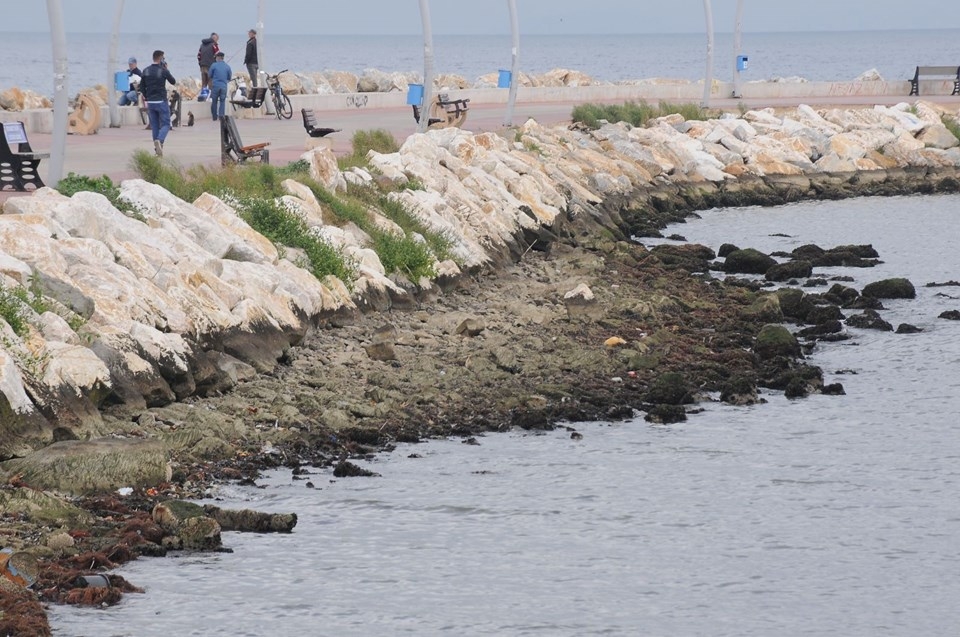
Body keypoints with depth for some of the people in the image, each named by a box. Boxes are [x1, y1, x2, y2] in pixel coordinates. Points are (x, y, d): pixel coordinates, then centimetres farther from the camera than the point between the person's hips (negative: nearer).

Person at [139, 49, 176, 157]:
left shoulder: (146, 71, 4)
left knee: (155, 126, 11)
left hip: (150, 102, 4)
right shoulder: (163, 71, -10)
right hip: (161, 102, -4)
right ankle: (159, 140, -27)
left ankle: (157, 148, 9)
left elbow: (142, 87, 8)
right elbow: (173, 82, 5)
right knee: (165, 124, 0)